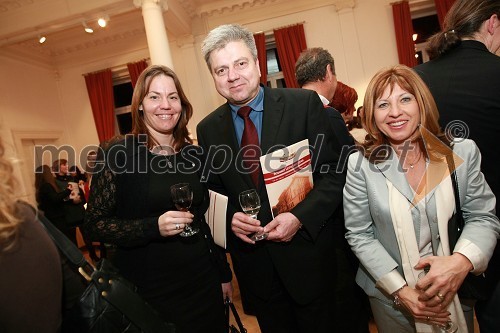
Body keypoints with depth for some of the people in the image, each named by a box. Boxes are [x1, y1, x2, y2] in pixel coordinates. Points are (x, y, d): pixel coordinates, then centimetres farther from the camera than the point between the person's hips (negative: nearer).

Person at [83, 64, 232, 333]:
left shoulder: (192, 154, 2)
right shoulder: (119, 153, -10)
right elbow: (94, 225, -9)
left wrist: (223, 273, 13)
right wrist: (153, 227, -25)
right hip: (150, 290, -4)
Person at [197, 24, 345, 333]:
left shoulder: (305, 103, -10)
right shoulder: (208, 129, 0)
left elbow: (335, 172, -8)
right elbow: (213, 191, 7)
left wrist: (300, 217, -20)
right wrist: (231, 217, -13)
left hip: (306, 250, -2)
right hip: (252, 258, 3)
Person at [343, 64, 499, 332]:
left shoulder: (463, 152, -9)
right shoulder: (360, 164, -14)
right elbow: (358, 234, -11)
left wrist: (462, 261, -23)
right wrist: (400, 290, -16)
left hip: (454, 294, 2)